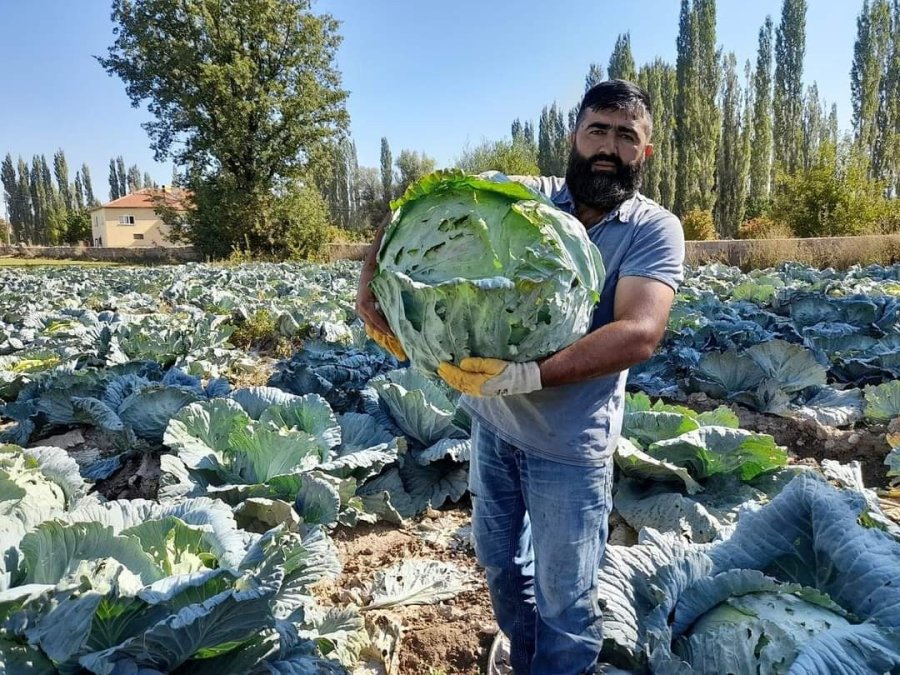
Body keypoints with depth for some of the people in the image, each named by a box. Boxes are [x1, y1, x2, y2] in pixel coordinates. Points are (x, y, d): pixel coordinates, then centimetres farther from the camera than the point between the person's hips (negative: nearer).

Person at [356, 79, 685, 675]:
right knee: (498, 560, 24)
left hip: (568, 441, -4)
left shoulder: (654, 229, -11)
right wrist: (371, 281, -18)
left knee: (564, 604, 10)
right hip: (492, 422, 4)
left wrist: (526, 375, -37)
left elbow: (639, 334, -26)